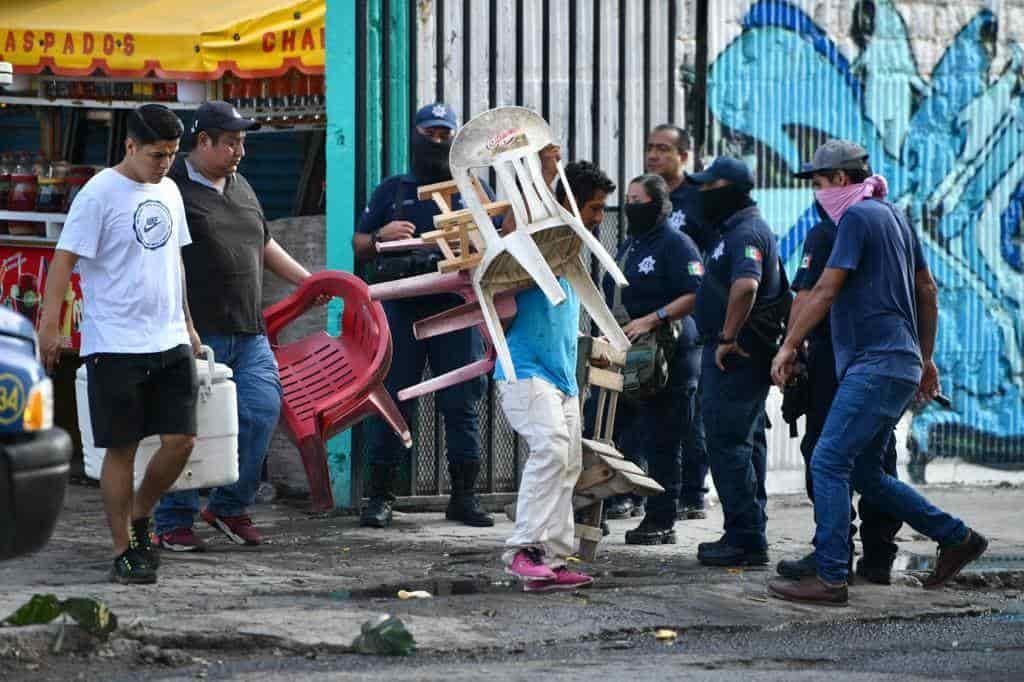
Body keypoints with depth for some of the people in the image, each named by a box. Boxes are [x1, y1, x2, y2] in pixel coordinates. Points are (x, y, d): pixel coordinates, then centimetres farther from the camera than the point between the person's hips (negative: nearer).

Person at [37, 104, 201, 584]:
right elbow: (64, 258, -12)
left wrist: (186, 323, 26)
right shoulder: (100, 194, -10)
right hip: (115, 344, -6)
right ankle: (124, 552, 7)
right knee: (121, 449, -1)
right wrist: (49, 324, -18)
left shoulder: (169, 192, 13)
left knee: (180, 440, 0)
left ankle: (139, 518, 23)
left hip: (169, 343, 6)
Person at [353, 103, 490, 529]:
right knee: (392, 402, -3)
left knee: (461, 405, -1)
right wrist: (381, 235, -7)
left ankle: (464, 496, 5)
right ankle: (381, 497, 0)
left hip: (456, 309, 0)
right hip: (402, 309, 0)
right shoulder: (392, 190, 15)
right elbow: (360, 248, 15)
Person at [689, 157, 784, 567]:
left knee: (728, 442, -10)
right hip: (744, 355, 11)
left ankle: (745, 539, -9)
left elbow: (745, 286, -34)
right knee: (745, 444, 14)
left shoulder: (746, 234, -16)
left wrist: (727, 337, -25)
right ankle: (750, 538, 19)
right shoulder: (738, 231, 19)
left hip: (734, 355, -11)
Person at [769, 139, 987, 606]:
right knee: (864, 472, 14)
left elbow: (825, 291, -14)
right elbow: (927, 290, 23)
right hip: (902, 364, 10)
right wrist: (925, 358, 27)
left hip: (876, 363, -10)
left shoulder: (857, 217, -9)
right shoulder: (893, 217, 19)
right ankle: (957, 538, 19)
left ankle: (830, 577, -16)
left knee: (829, 463, -12)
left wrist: (788, 347, -10)